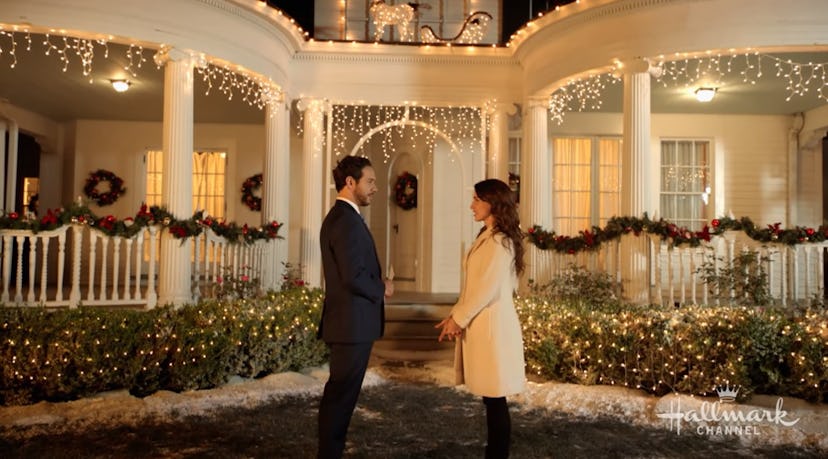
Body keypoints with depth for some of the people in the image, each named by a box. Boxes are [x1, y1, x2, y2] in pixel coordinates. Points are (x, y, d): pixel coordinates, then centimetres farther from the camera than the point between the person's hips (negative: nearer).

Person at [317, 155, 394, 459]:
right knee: (342, 395, -1)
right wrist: (382, 289, -7)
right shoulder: (346, 220, -18)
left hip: (348, 321, 10)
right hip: (353, 323, -10)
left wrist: (377, 282, 6)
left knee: (339, 394, 17)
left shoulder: (338, 216, 15)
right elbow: (354, 277, -24)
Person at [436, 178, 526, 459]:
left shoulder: (499, 241, -14)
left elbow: (488, 288, -18)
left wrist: (459, 319, -10)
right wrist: (456, 314, 10)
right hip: (481, 324, 9)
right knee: (492, 398, 14)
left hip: (492, 326, -9)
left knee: (495, 398, -1)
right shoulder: (487, 237, 16)